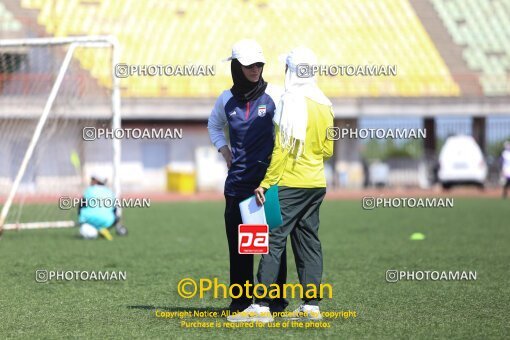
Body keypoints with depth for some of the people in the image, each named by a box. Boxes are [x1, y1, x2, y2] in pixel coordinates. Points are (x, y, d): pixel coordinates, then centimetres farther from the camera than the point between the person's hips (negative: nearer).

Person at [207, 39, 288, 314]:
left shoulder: (275, 96, -3)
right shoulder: (226, 100, 9)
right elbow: (214, 125, 29)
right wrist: (223, 149, 14)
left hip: (270, 178, -4)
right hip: (238, 180, 4)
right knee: (237, 240, 5)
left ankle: (275, 298, 5)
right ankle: (241, 297, 15)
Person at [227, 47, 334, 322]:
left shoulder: (291, 101, -13)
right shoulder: (324, 105, 10)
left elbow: (280, 148, -16)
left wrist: (264, 183, -14)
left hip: (289, 184, -8)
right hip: (316, 184, 8)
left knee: (273, 240, -8)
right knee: (308, 241, 10)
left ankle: (261, 305, -11)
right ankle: (311, 306, 10)